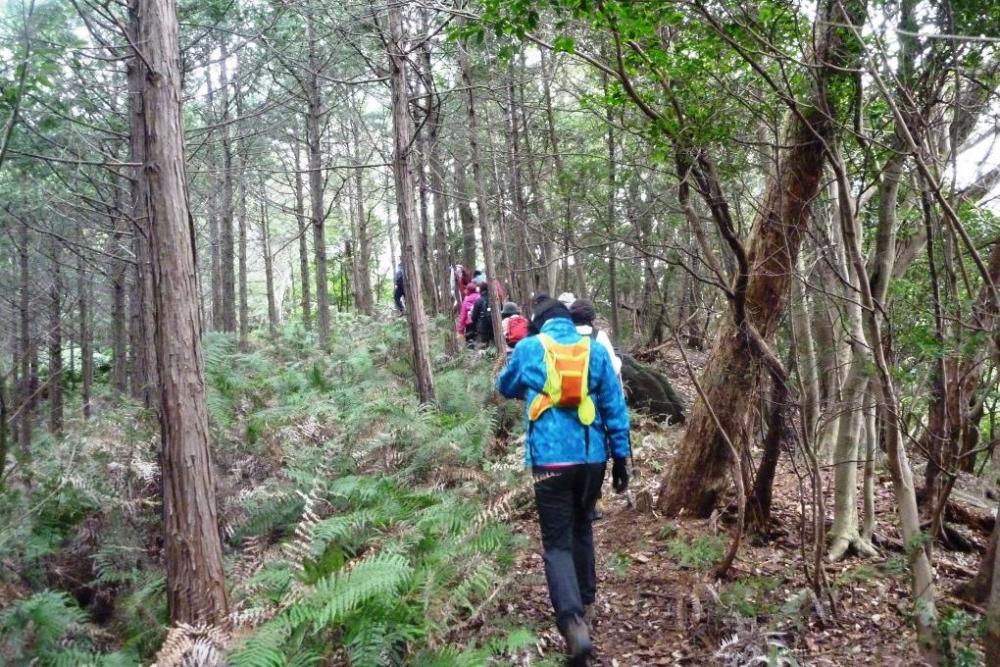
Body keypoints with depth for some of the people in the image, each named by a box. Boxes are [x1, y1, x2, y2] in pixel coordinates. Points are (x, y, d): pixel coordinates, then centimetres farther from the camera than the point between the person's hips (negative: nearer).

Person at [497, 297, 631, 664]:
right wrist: (621, 457, 10)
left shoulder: (528, 348, 2)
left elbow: (505, 387, 20)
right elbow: (615, 407, 4)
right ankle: (585, 601, 37)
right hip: (592, 457, 3)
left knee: (557, 543, 0)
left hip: (551, 460, -3)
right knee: (582, 528, 24)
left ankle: (574, 623, -17)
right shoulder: (595, 350, 4)